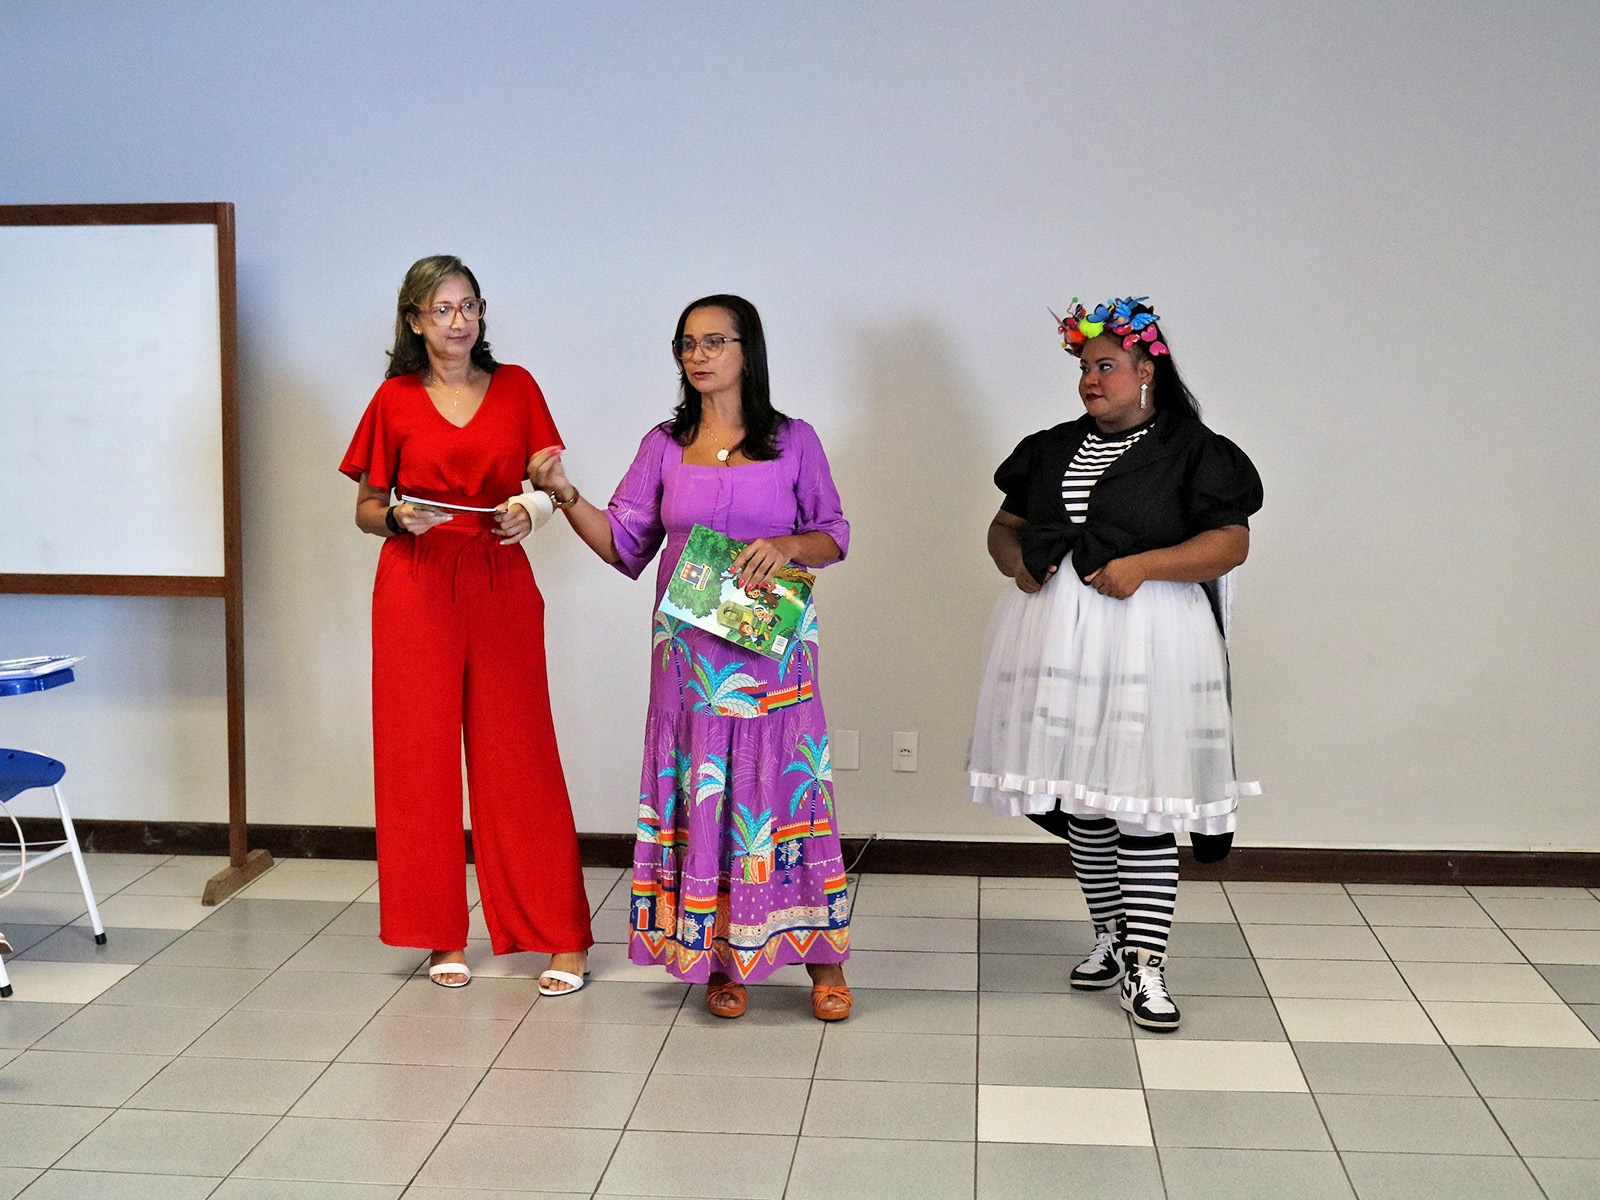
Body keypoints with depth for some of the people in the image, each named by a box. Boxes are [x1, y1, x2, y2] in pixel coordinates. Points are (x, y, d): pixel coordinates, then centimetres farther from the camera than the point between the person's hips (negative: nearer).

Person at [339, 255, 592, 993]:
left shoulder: (516, 388, 8)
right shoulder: (394, 400, 5)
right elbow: (365, 511, 9)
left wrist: (529, 510, -12)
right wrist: (400, 518, -13)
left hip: (502, 589, 1)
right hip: (416, 591, 0)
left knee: (519, 760, 0)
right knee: (422, 761, 3)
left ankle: (562, 938, 5)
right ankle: (442, 937, 14)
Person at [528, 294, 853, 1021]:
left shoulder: (794, 440, 4)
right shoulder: (664, 446, 8)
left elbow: (835, 535, 6)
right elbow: (624, 545, 6)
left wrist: (786, 546, -13)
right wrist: (565, 496, -8)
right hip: (691, 651, 2)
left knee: (788, 785, -2)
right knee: (704, 790, 2)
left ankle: (823, 957, 8)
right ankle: (720, 959, 13)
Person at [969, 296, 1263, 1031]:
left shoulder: (1193, 452, 0)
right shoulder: (1052, 449, 16)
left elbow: (1231, 542, -7)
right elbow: (1005, 525, 21)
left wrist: (1141, 565, -18)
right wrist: (1014, 558, -2)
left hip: (1145, 634, -5)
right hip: (1055, 632, 5)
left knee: (1140, 798, -7)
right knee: (1079, 798, 10)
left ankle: (1145, 967, -3)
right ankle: (1112, 934, 26)